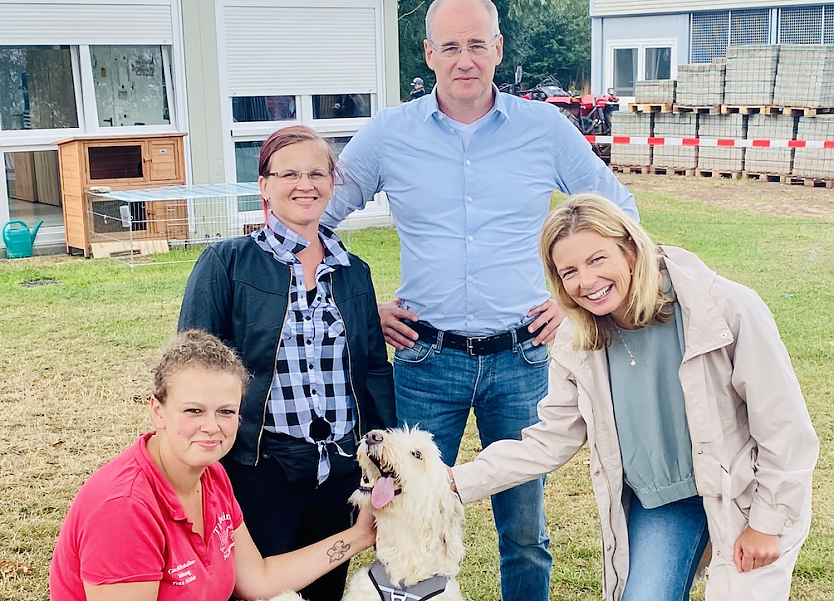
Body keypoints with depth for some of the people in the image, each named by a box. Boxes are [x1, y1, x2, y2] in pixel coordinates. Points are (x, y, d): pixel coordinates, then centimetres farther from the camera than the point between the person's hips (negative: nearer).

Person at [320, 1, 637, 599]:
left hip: (520, 359, 0)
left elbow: (620, 212, 12)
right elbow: (314, 220, 9)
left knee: (525, 530, 12)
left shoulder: (546, 128, 0)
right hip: (425, 360, 0)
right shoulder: (388, 133, 0)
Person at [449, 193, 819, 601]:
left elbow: (784, 424, -15)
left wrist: (769, 524, -10)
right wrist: (459, 481, -10)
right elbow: (549, 441, -2)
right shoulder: (576, 343, -9)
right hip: (656, 502, 3)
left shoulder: (728, 308, -23)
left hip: (746, 498, -3)